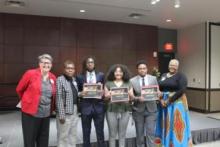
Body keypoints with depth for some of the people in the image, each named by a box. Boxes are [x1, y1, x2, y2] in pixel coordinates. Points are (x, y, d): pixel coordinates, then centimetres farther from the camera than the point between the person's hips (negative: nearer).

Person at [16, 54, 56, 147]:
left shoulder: (53, 77, 4)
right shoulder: (30, 73, -9)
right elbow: (19, 89, 2)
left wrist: (52, 108, 12)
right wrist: (28, 101, 12)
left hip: (46, 114, 5)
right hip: (30, 113, -4)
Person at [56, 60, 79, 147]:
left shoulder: (74, 80, 10)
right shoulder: (60, 80, -10)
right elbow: (59, 98, -15)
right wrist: (61, 115, -17)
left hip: (75, 111, 7)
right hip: (65, 112, -7)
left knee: (73, 135, 17)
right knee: (63, 136, 5)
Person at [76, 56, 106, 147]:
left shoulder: (101, 75, 7)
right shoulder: (80, 77, 4)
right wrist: (80, 93, -16)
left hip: (98, 107, 0)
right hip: (85, 107, 0)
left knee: (100, 132, 8)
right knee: (86, 133, 12)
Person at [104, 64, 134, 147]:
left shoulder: (128, 84, 10)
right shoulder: (108, 84, 6)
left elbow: (132, 98, 8)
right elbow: (105, 98, 6)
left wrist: (130, 94, -13)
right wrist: (108, 95, -15)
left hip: (125, 111, 1)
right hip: (112, 111, -1)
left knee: (122, 134, 8)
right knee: (112, 134, 5)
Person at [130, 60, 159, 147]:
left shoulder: (153, 79, 3)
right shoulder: (132, 81, -4)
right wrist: (138, 98, -21)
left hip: (151, 109, 1)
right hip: (138, 110, 0)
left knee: (151, 132, 1)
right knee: (139, 133, 13)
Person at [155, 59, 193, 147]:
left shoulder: (181, 76, -7)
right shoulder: (163, 76, 11)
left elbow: (182, 90, -17)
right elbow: (159, 88, 8)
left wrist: (169, 100, -18)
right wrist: (161, 99, -9)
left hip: (176, 103, -5)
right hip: (164, 103, 6)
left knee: (176, 124, 1)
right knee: (165, 124, 12)